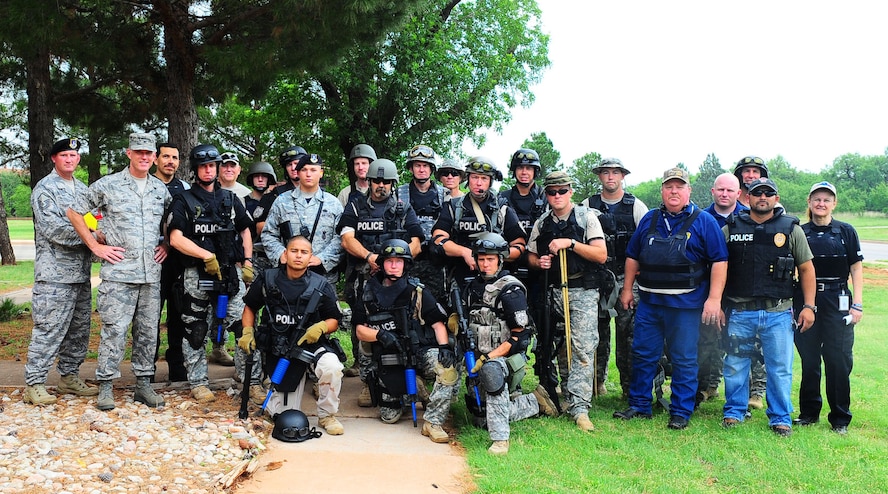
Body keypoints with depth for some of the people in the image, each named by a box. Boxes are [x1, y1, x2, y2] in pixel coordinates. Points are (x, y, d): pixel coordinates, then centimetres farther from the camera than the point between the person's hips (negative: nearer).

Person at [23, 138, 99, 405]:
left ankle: (69, 376, 23)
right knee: (49, 330, -7)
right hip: (54, 274, -7)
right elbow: (53, 229, -16)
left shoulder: (83, 189, 18)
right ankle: (34, 383, 1)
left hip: (81, 273, 8)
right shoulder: (44, 189, -5)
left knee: (79, 329, 12)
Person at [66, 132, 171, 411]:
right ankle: (105, 386, 6)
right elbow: (74, 213, 4)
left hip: (152, 273, 4)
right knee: (114, 329, -5)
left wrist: (166, 244, 10)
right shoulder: (107, 186, 0)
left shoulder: (161, 189, 12)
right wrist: (95, 246, -1)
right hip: (118, 271, -4)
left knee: (148, 330, 8)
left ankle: (143, 384, 18)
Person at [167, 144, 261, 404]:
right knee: (195, 330, 4)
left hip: (231, 271, 2)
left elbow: (245, 231, 23)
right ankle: (198, 382, 16)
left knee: (245, 324, -6)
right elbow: (176, 239, -8)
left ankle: (252, 380, 1)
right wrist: (207, 256, -18)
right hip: (196, 274, -2)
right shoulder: (183, 201, 3)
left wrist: (247, 262, 9)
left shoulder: (230, 199, 15)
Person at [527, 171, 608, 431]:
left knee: (583, 348, -12)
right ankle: (567, 395, 23)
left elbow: (601, 255, -9)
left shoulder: (586, 217, -1)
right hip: (553, 291, 4)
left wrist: (571, 243, -18)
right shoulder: (541, 224, 11)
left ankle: (579, 407, -13)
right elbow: (530, 256, 18)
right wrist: (539, 262, -5)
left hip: (583, 292, -4)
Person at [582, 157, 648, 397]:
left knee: (628, 331, -3)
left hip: (627, 277, -1)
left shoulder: (636, 206, 6)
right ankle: (596, 380, 17)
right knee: (597, 330, 6)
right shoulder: (587, 206, 8)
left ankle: (630, 385, 5)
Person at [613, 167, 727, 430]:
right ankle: (639, 406, 22)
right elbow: (633, 256, 16)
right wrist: (627, 289, 12)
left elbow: (719, 261, -6)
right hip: (648, 301, 4)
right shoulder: (649, 219, 10)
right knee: (642, 354, 9)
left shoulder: (704, 222, -2)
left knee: (684, 360, 4)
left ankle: (681, 413, 15)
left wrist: (714, 298, -12)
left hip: (685, 304, -4)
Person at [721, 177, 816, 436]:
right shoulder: (731, 229, 5)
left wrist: (809, 306, 2)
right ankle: (734, 412, 25)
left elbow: (806, 269, 8)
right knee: (735, 365, 9)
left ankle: (780, 418, 19)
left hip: (778, 313, 0)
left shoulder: (791, 229, 5)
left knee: (780, 368, 4)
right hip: (739, 312, 1)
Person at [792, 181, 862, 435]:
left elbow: (856, 269, 3)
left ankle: (840, 418, 10)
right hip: (805, 301, 2)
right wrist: (788, 302, 4)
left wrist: (857, 304, -4)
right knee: (808, 359, 7)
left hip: (837, 302, -1)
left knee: (838, 361, -2)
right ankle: (809, 412, 20)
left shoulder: (846, 231, 3)